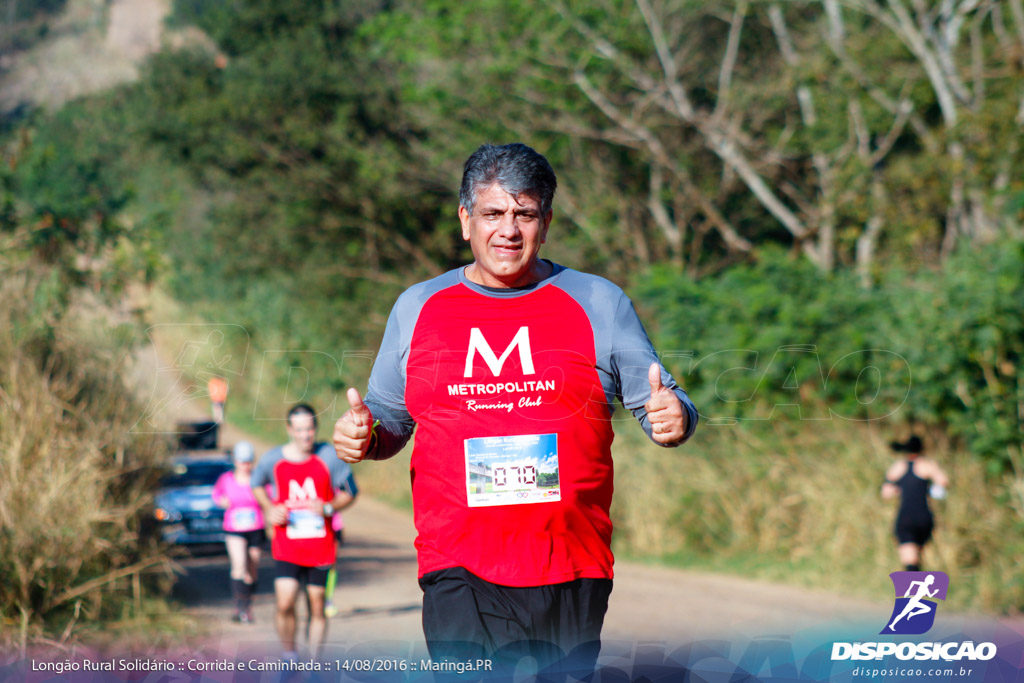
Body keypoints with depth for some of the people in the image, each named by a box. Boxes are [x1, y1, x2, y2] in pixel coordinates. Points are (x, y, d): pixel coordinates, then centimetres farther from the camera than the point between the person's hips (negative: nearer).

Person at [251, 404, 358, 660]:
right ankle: (289, 656, 10)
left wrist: (328, 507, -13)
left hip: (320, 547, 0)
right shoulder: (273, 459, 0)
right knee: (285, 605, -13)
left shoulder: (330, 456, -2)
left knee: (317, 607, 4)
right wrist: (269, 509, 3)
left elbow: (350, 493, 7)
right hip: (287, 546, 0)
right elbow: (257, 484, 21)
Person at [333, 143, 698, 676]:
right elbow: (389, 418, 19)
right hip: (459, 575, -1)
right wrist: (363, 436, -3)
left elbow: (658, 404, 10)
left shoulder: (599, 303, 8)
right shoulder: (418, 307, 12)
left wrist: (672, 418, -13)